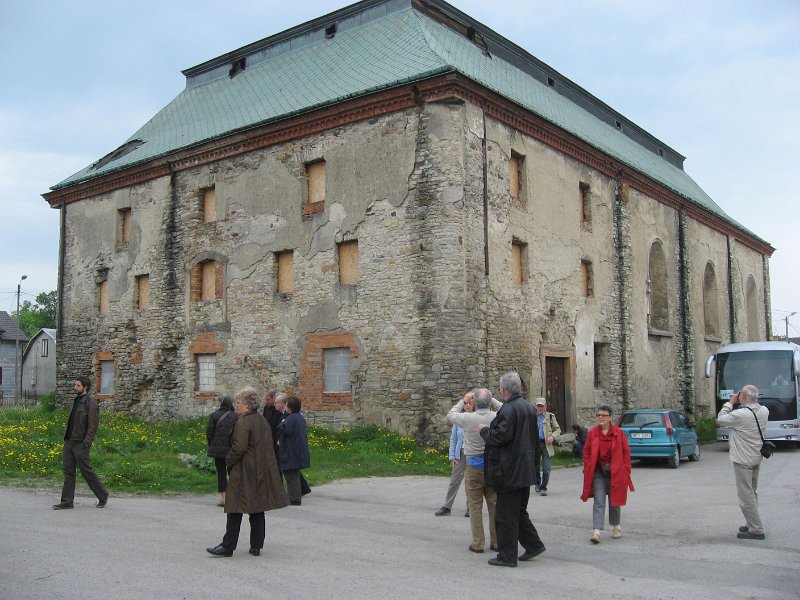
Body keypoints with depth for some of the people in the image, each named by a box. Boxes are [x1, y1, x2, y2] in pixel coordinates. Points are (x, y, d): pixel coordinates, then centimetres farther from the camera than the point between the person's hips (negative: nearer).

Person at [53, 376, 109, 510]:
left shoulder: (91, 403, -11)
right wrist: (66, 438, 13)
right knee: (68, 471, 7)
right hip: (69, 441, 8)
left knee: (86, 471, -1)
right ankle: (67, 501, 12)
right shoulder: (76, 401, 15)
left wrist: (86, 443, -18)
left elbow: (93, 425, -14)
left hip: (80, 443, -8)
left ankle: (103, 496, 13)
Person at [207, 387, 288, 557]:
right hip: (261, 473, 8)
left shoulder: (242, 423, -15)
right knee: (257, 510, 12)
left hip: (244, 472, -8)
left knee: (235, 510, -1)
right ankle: (256, 546, 16)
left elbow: (239, 447, -22)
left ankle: (228, 546, 3)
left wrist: (229, 462, -6)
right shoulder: (263, 421, 11)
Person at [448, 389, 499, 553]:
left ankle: (478, 543, 8)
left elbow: (451, 414, 10)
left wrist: (463, 401, 21)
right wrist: (490, 400, 19)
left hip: (474, 465, -2)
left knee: (475, 506, 6)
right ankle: (496, 542, 15)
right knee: (494, 505, 10)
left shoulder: (467, 418, -10)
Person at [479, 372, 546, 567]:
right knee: (519, 510, 21)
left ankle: (507, 556, 6)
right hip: (525, 469, 9)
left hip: (509, 471, -9)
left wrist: (484, 430, -6)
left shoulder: (508, 409, -19)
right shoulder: (529, 408, 11)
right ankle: (533, 544, 23)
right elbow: (535, 435, 19)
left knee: (506, 514, 0)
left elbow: (500, 437, -23)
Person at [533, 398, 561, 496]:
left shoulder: (550, 416, 7)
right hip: (535, 444, 1)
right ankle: (538, 483, 35)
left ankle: (543, 488, 2)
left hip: (546, 444, -1)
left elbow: (558, 429, 10)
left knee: (546, 468, -8)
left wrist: (553, 436, -9)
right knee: (536, 466, 12)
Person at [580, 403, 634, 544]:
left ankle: (616, 527, 32)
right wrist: (588, 470, -1)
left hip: (615, 473, 0)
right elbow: (586, 452, 5)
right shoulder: (592, 433, 0)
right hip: (598, 473, 0)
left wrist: (626, 471, -5)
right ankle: (596, 531, -10)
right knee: (599, 502, -6)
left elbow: (626, 452, -1)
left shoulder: (619, 433, -4)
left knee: (614, 501, 13)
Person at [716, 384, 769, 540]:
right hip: (757, 457, 8)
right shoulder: (764, 411, -2)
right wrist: (743, 404, 6)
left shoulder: (739, 415, -24)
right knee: (752, 493, 19)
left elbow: (720, 420, -8)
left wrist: (730, 402, -1)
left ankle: (756, 530, -1)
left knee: (746, 495, -2)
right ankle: (752, 524, 29)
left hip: (743, 460, -8)